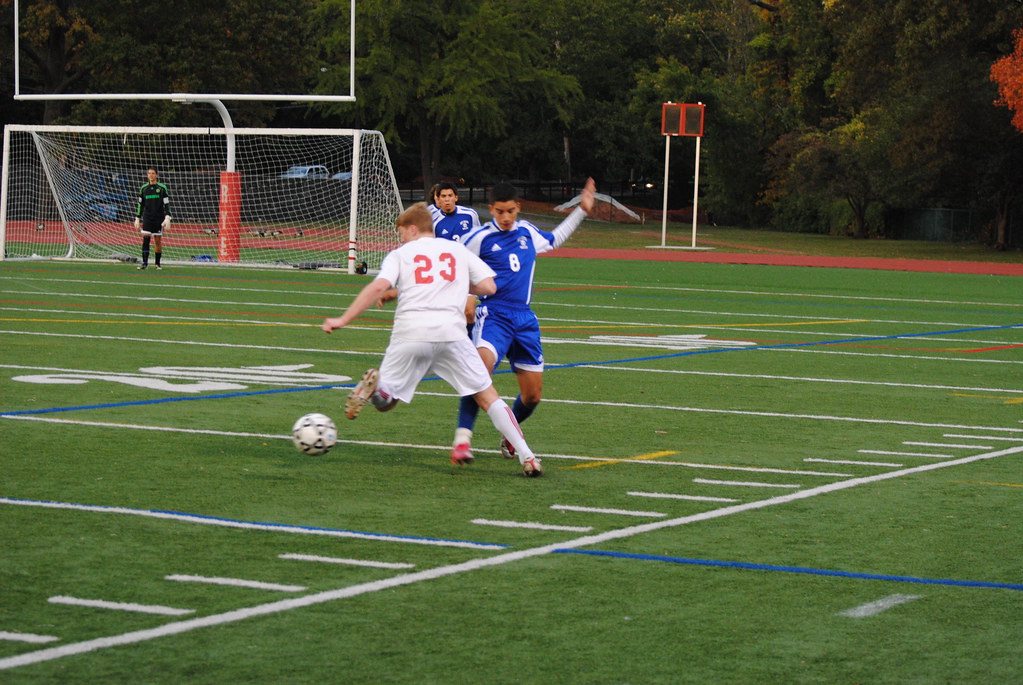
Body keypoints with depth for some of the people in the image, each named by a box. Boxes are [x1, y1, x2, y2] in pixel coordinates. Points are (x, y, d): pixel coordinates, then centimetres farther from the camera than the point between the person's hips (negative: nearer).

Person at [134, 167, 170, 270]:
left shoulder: (162, 188, 0)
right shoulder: (143, 188, 8)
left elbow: (167, 204, -2)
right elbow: (140, 205, 14)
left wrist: (167, 218, -12)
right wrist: (137, 219, 12)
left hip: (159, 219, -1)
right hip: (147, 218, 1)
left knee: (157, 241, 3)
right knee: (145, 239, -12)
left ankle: (158, 263, 15)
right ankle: (145, 263, -14)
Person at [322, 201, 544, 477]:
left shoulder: (400, 254, 14)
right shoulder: (458, 250, 20)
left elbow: (378, 287, -2)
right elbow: (489, 287, 14)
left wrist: (342, 320, -3)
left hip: (409, 333, -1)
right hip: (451, 332, 1)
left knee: (384, 401, 12)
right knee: (486, 395, 11)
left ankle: (374, 386, -24)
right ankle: (526, 457, 1)